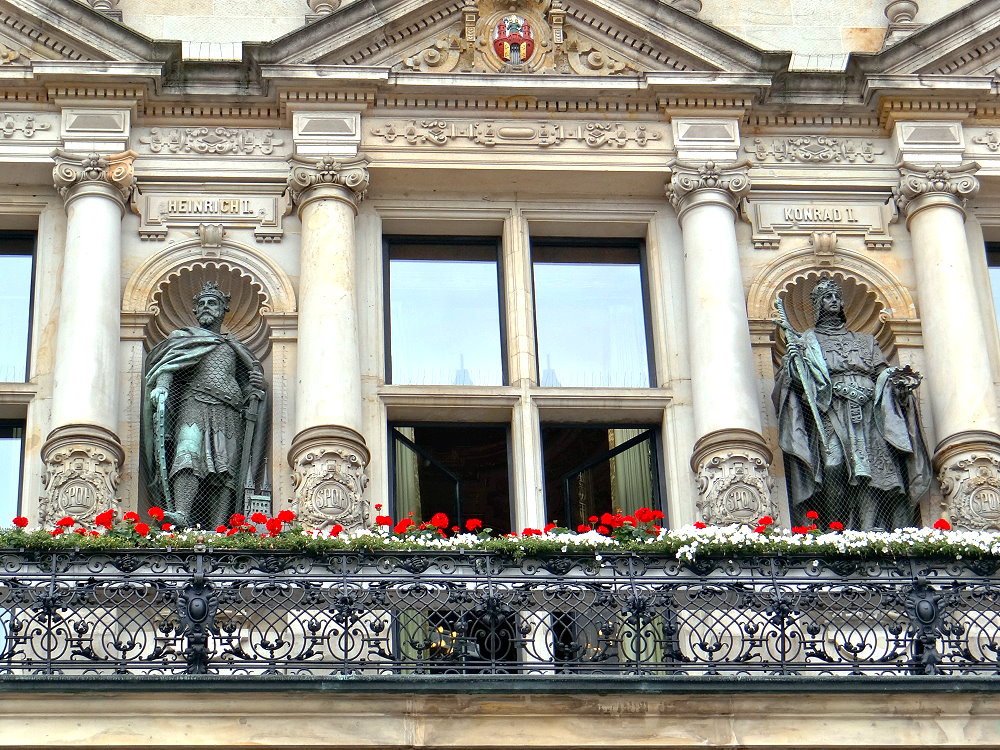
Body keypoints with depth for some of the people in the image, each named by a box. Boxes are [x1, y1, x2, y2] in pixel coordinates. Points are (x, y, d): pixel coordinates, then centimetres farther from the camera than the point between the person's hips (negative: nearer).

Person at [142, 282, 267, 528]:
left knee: (226, 470, -11)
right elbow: (168, 364, 3)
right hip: (194, 405, -3)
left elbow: (254, 375, 29)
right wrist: (160, 386, -18)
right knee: (189, 453, -28)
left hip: (229, 412, 3)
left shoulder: (233, 347, 29)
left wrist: (255, 391, 5)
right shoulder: (184, 338, 20)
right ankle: (181, 513, -44)